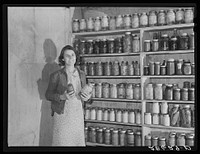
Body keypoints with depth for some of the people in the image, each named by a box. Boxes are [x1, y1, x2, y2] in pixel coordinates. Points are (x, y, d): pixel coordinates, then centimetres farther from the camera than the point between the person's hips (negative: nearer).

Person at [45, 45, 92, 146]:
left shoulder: (81, 74, 9)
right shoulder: (56, 75, -3)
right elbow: (48, 95, 0)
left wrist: (87, 97, -5)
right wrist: (62, 97, -18)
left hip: (78, 115, 3)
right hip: (62, 115, -3)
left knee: (78, 142, 1)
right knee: (61, 142, -3)